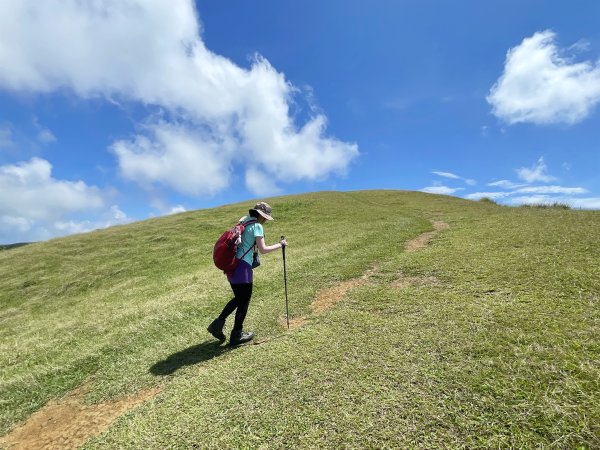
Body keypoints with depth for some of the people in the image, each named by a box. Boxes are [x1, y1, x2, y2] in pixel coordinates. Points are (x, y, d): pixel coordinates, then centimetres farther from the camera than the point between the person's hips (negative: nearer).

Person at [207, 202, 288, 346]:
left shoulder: (243, 222, 16)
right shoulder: (257, 226, -8)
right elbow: (263, 249, -12)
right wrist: (280, 245, -1)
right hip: (242, 266, -8)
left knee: (239, 298, 22)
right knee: (244, 300, 7)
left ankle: (217, 324, 20)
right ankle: (237, 335, 18)